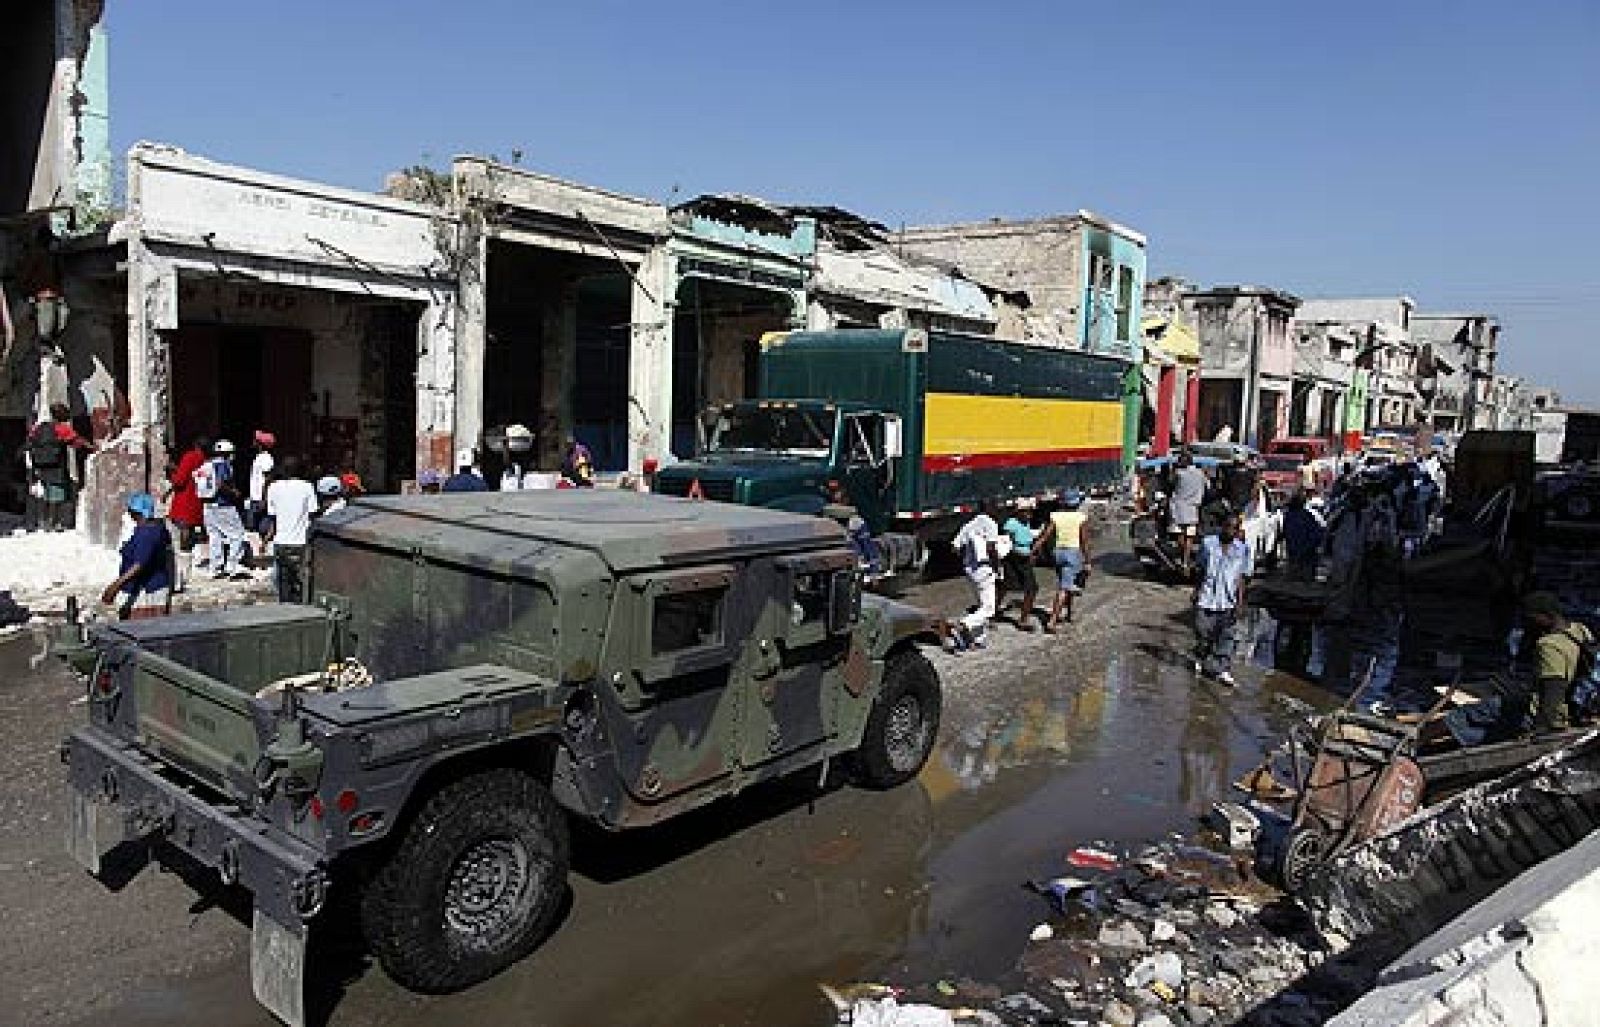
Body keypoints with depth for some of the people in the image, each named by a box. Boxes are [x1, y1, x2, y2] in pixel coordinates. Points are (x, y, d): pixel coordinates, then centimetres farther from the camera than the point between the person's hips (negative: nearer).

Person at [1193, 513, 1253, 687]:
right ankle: (1200, 660, 34)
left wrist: (1240, 602, -3)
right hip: (1206, 598, 1)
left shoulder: (1242, 549, -2)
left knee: (1226, 636, -1)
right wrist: (1197, 591, 13)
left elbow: (1241, 578, 1)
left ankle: (1224, 670, 7)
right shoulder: (1208, 543, 0)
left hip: (1228, 601, -1)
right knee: (1203, 634, 11)